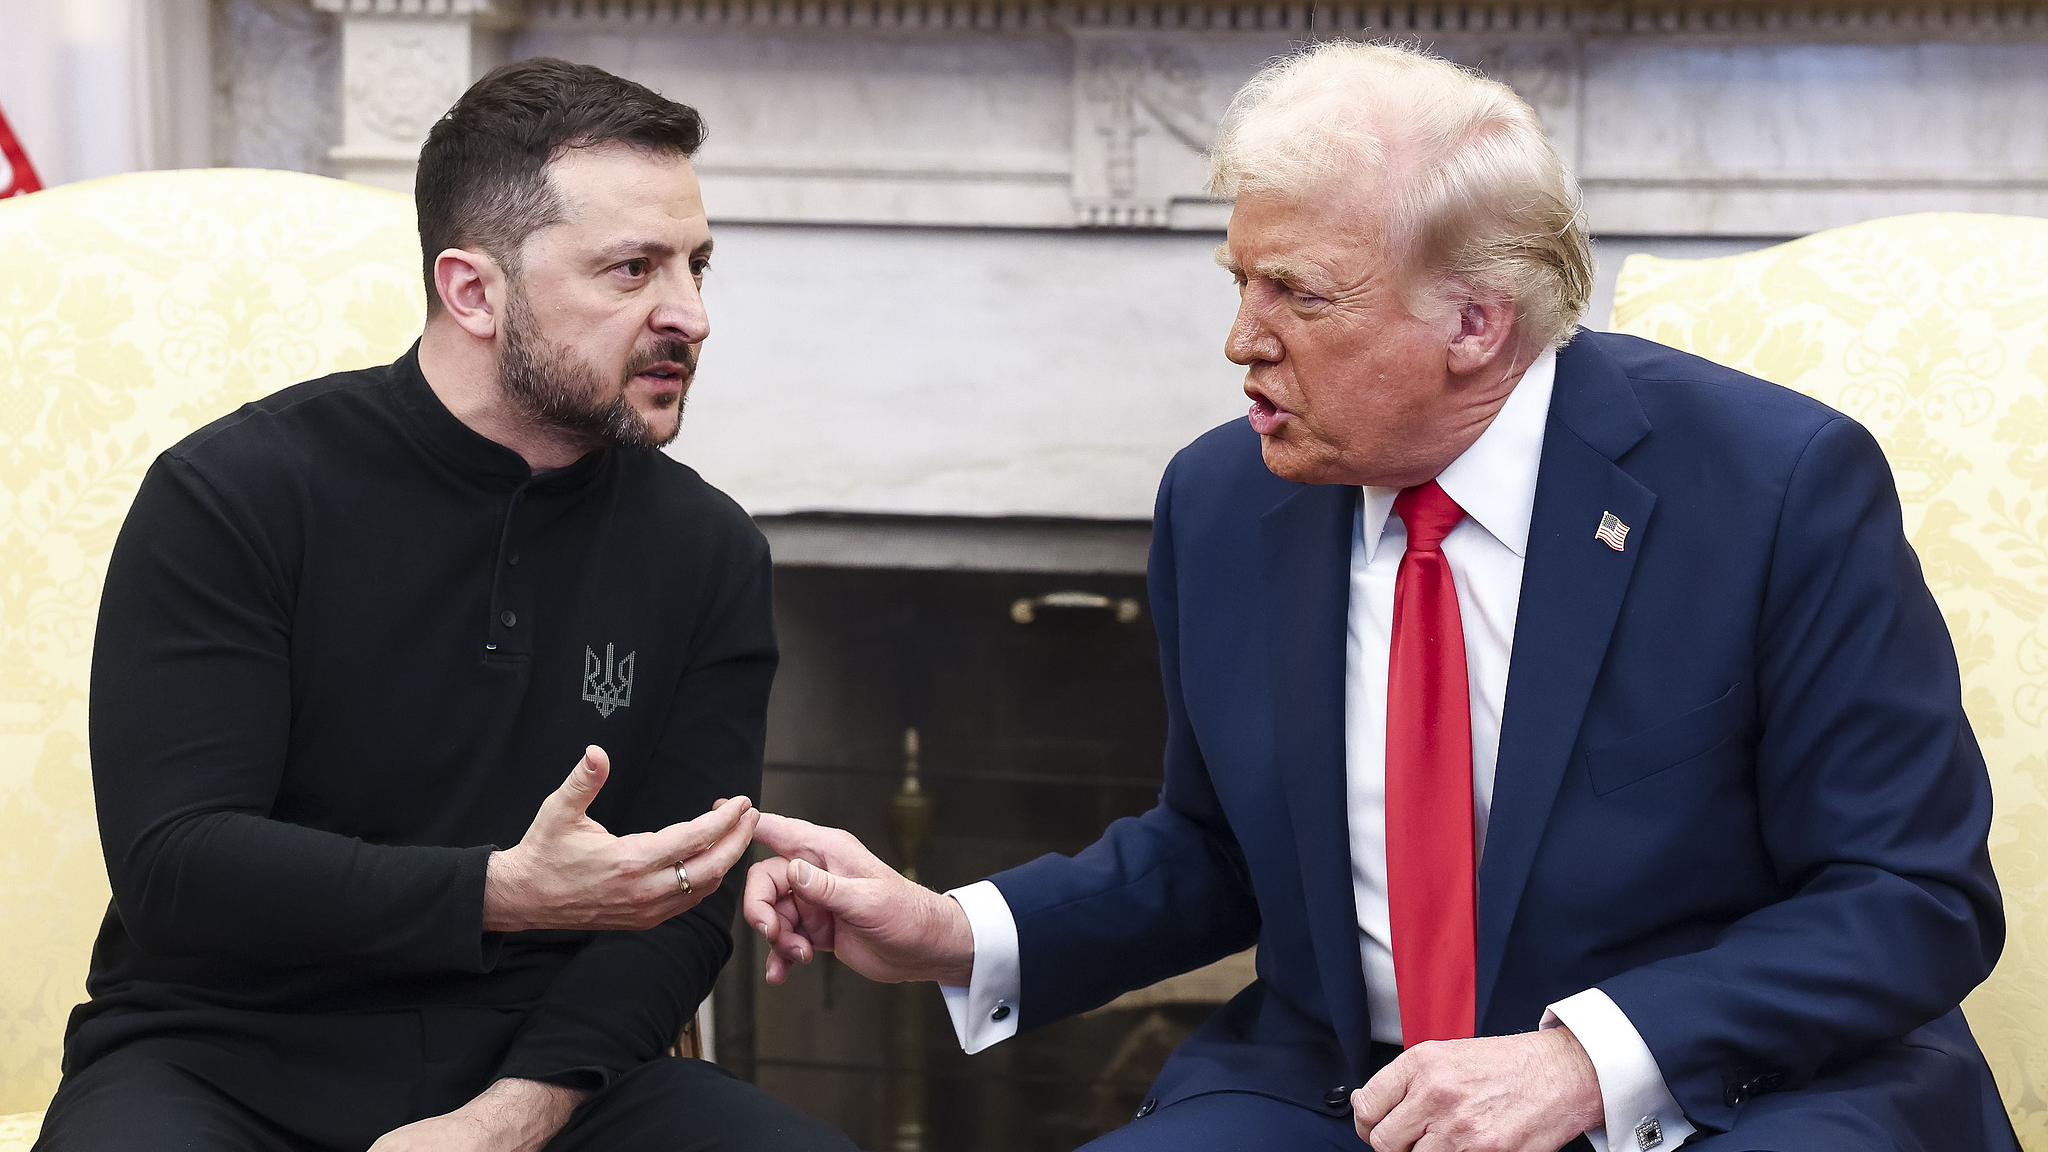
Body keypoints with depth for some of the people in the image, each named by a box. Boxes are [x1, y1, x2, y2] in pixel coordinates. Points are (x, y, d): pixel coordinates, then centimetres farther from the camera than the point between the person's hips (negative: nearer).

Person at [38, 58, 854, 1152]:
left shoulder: (706, 549, 4)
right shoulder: (234, 496, -6)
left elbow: (676, 904, 1)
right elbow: (173, 866, -14)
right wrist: (504, 894, -24)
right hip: (228, 1062, -3)